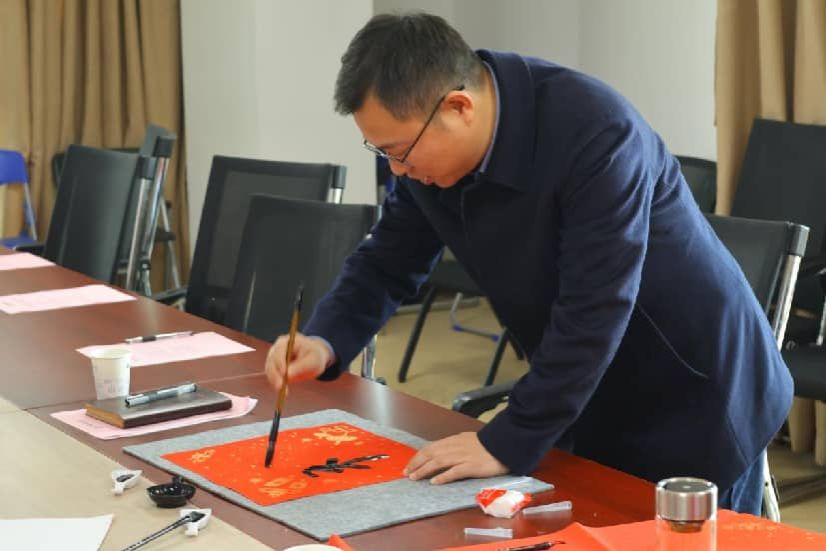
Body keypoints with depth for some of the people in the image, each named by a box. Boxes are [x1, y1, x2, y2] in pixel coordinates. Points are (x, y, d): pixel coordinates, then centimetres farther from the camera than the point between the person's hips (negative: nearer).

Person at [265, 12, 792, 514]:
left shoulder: (596, 132, -32)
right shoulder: (429, 145, -10)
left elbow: (593, 312, -33)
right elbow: (390, 259, 4)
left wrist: (507, 443, -30)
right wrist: (325, 342, -13)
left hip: (693, 400, -6)